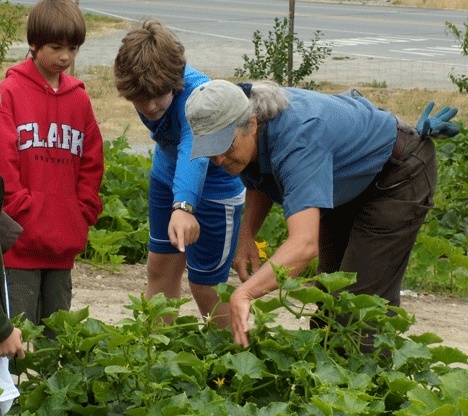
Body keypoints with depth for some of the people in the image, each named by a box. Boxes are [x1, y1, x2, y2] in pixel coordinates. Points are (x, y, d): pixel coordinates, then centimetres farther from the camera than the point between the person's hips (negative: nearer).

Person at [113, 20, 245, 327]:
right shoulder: (144, 85, -21)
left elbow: (194, 150, -59)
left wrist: (184, 206, -75)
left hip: (214, 185, -7)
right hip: (168, 173, 7)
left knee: (205, 286, -1)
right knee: (160, 268, 12)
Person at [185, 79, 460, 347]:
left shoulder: (297, 140, -43)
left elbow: (304, 244, -55)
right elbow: (261, 184, 8)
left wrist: (244, 294, -67)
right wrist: (246, 238, -10)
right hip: (349, 182, 9)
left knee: (364, 295, -17)